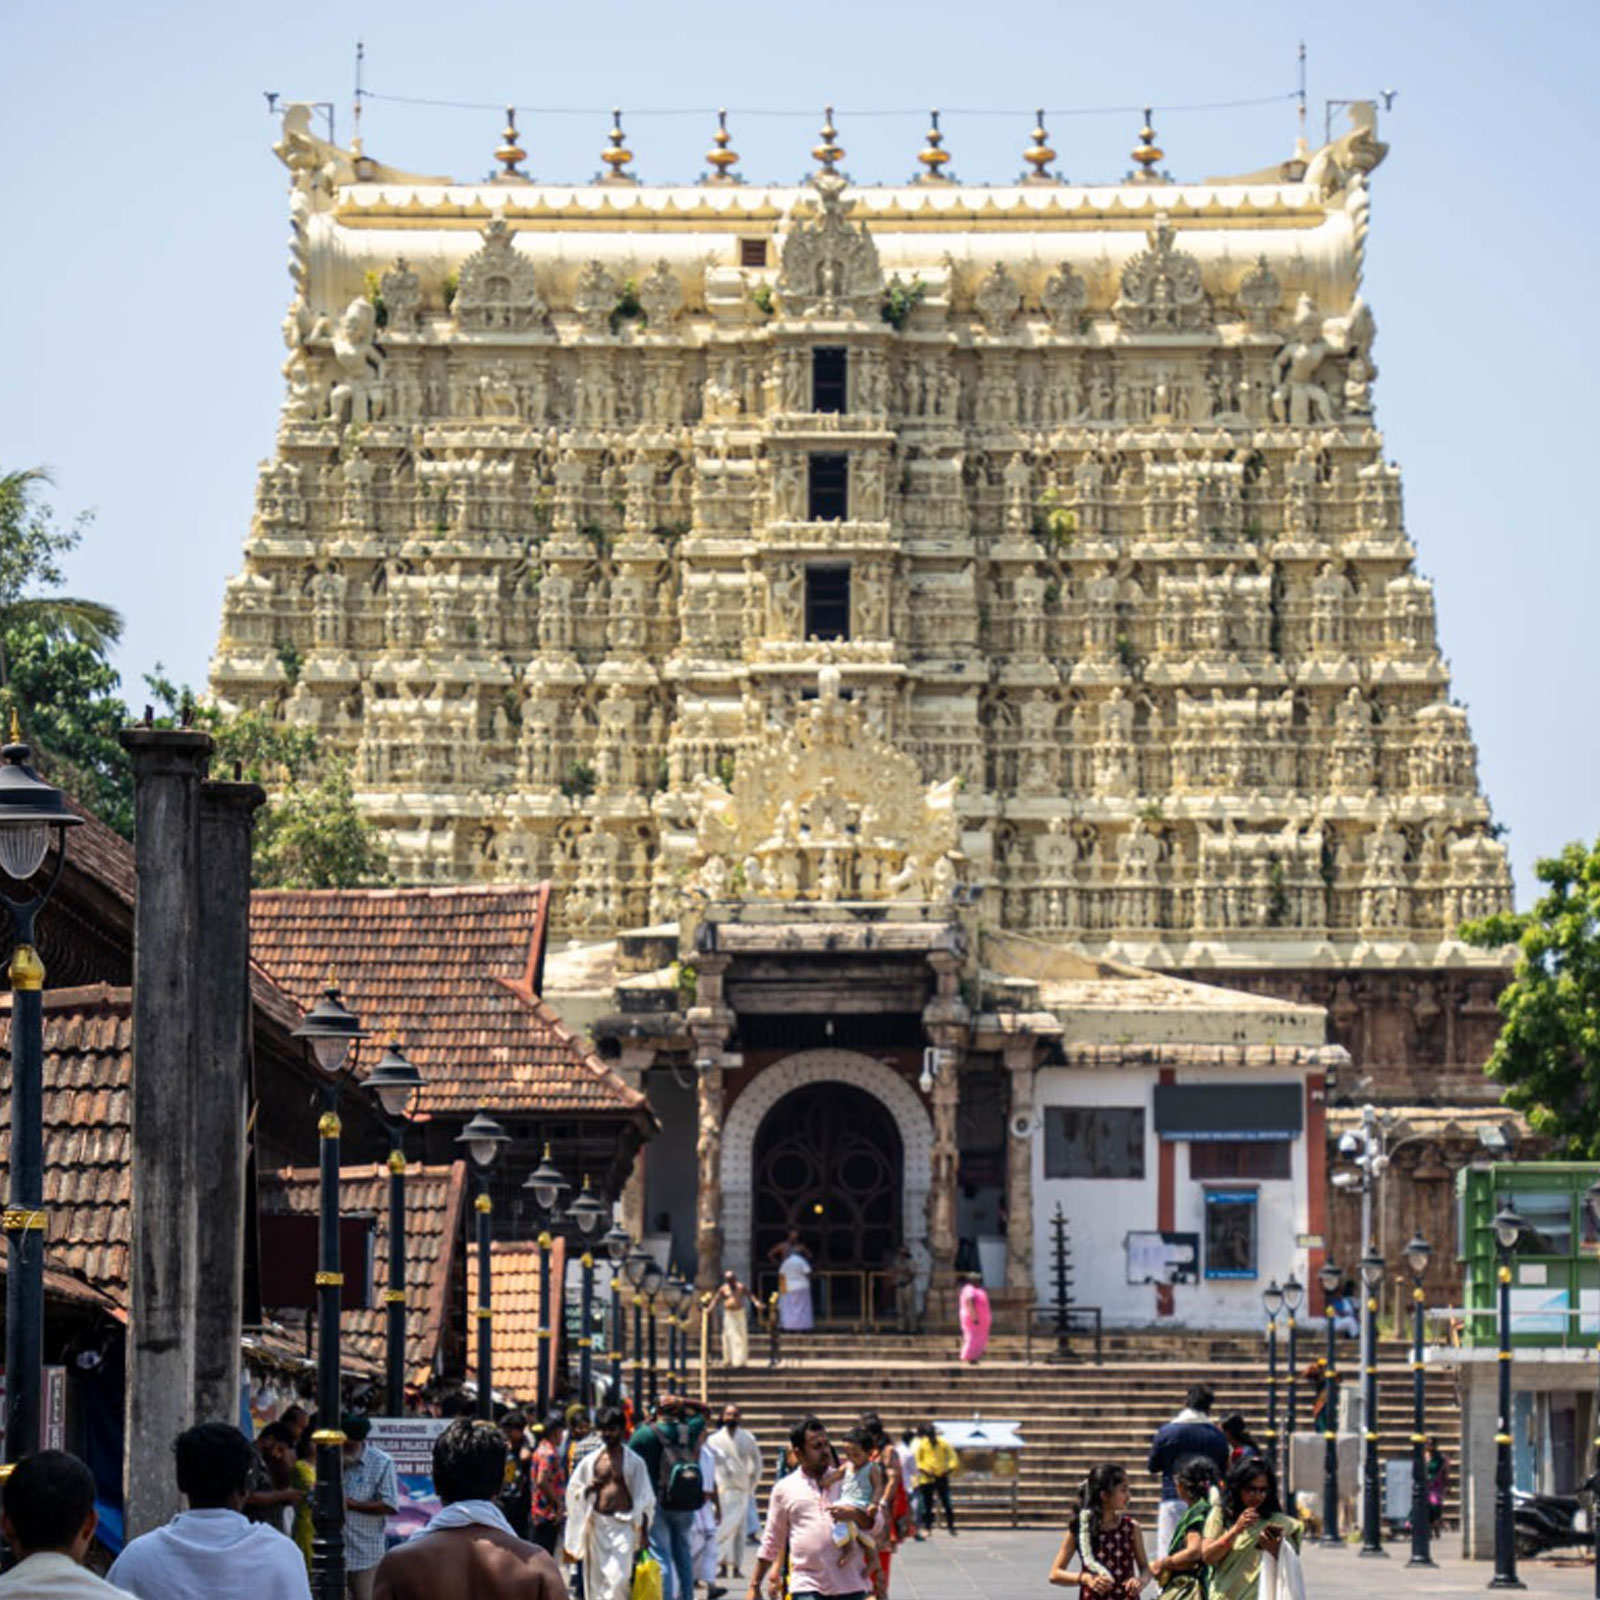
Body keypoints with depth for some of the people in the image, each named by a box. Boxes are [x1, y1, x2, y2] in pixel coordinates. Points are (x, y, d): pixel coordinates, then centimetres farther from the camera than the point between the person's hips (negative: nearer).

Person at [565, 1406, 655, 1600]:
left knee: (619, 1578, -16)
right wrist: (588, 1489, -9)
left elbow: (644, 1502, 3)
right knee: (596, 1579, 3)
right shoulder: (590, 1461, 9)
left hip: (623, 1526, -3)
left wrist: (643, 1532, -2)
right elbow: (573, 1493, 13)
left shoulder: (634, 1462, 2)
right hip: (596, 1524, 3)